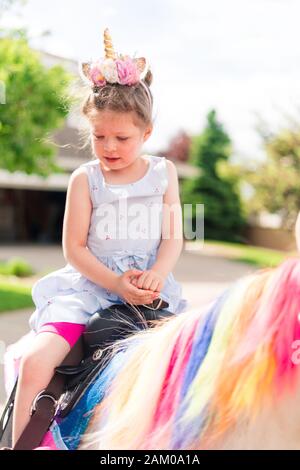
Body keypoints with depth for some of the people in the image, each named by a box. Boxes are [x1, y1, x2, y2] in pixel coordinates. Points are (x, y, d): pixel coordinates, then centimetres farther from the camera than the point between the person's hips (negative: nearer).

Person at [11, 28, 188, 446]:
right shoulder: (84, 179, 2)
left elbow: (173, 238, 4)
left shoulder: (163, 172, 8)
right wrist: (117, 283, -16)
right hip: (89, 286, -1)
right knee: (35, 362, -20)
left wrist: (156, 275, -16)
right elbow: (74, 248, -2)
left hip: (150, 289, 2)